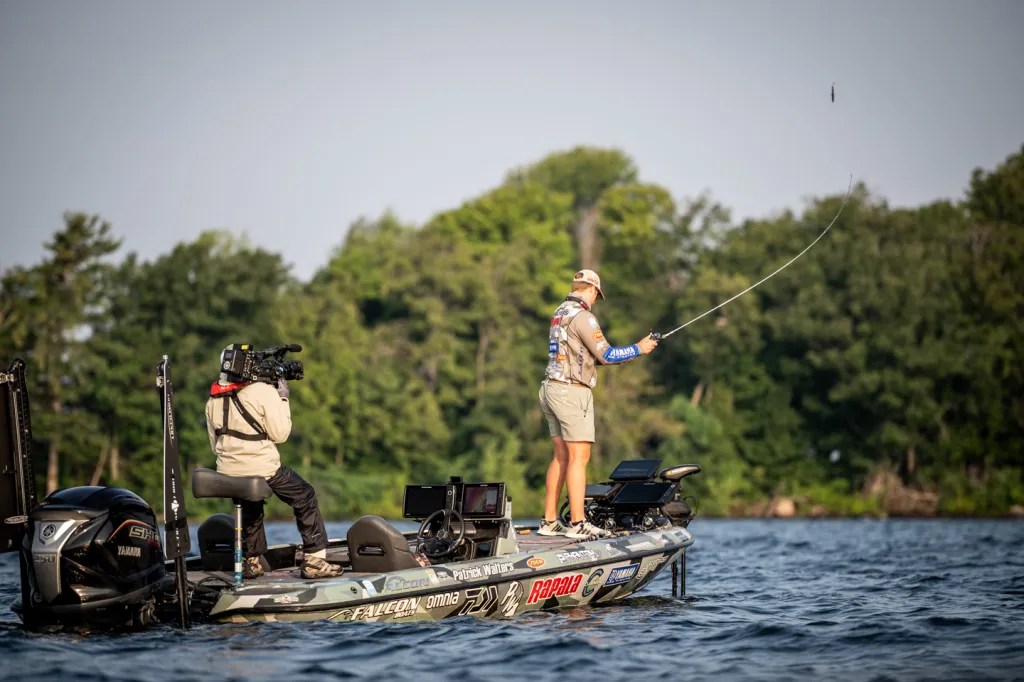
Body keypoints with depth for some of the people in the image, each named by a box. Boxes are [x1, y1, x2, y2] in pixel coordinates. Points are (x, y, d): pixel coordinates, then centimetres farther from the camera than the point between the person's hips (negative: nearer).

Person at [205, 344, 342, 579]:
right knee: (305, 498, 12)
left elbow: (215, 443, 14)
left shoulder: (213, 400, 7)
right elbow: (280, 434, -8)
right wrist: (283, 398, 2)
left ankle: (252, 561, 32)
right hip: (262, 468, -5)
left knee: (251, 507, 32)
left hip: (227, 471, 6)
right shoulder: (263, 392, -11)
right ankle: (314, 560, 7)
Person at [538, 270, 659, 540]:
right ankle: (577, 523, -13)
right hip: (572, 392, -10)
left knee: (562, 456, 11)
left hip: (552, 388, 10)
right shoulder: (582, 315, -12)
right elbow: (606, 355, -13)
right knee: (579, 457, -10)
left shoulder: (560, 313, 17)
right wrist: (638, 349, 0)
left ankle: (549, 521, 11)